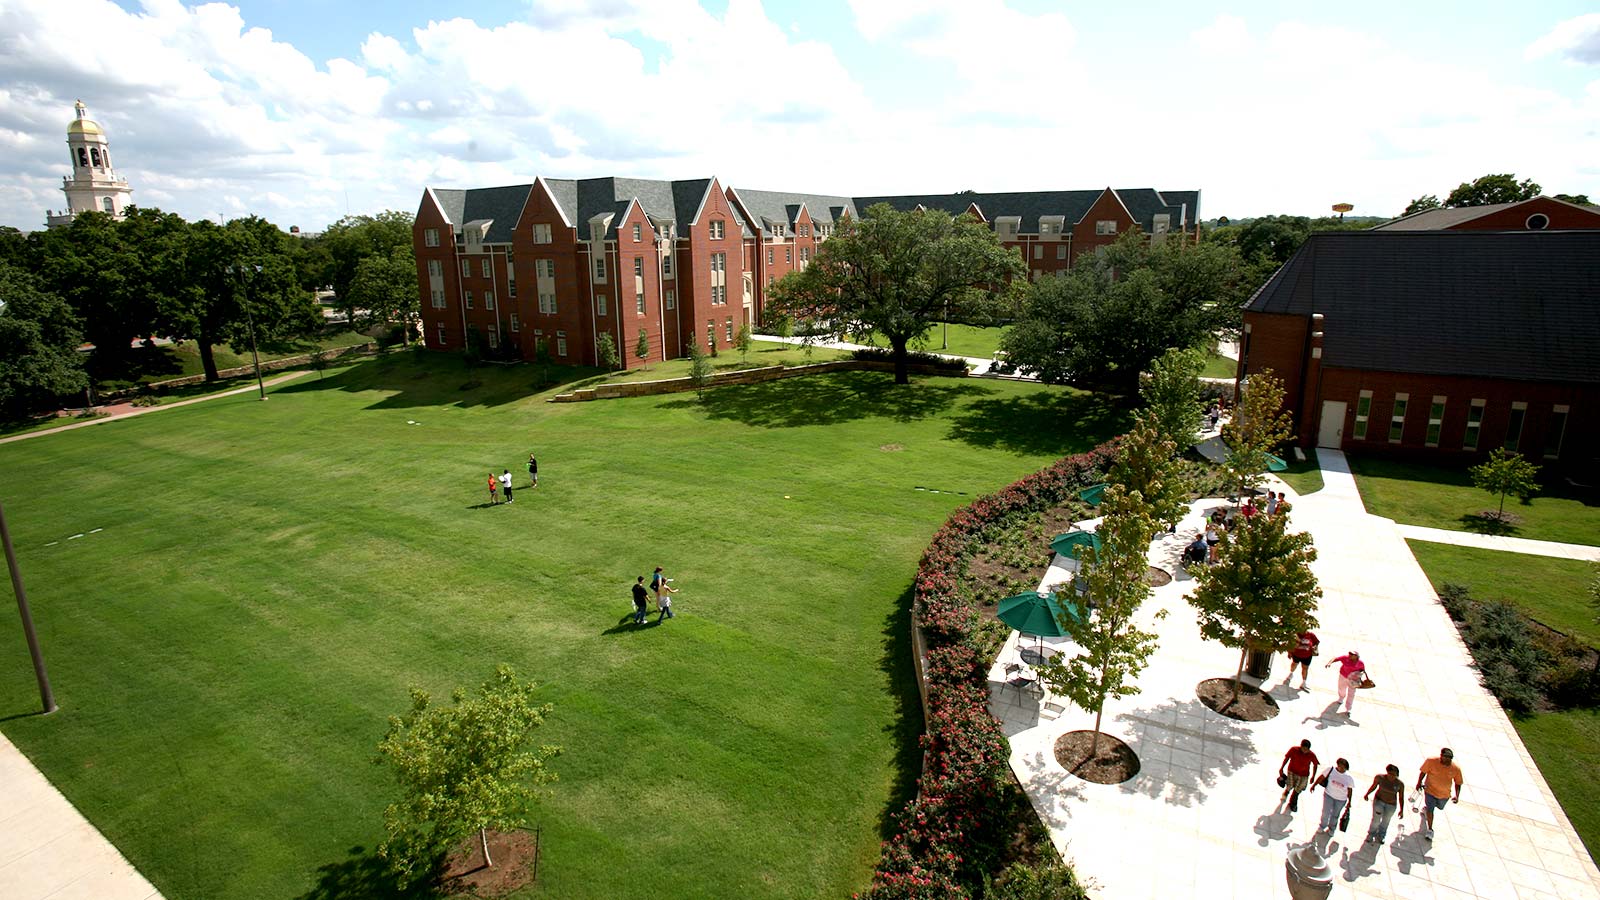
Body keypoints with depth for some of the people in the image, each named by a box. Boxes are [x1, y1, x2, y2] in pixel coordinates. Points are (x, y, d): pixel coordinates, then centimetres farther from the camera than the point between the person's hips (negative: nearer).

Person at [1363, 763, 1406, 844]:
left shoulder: (1400, 784, -16)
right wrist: (1367, 794, -12)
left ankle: (1381, 836, 43)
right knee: (1376, 820, -1)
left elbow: (1401, 797, -6)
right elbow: (1373, 786, -1)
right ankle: (1371, 834, 26)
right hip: (1379, 801, -1)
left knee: (1385, 821, 17)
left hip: (1391, 805, 1)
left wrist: (1401, 810, -6)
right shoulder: (1380, 778, -17)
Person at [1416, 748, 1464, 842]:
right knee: (1430, 810, -1)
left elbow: (1458, 783, -6)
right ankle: (1430, 830, 17)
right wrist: (1419, 783, -7)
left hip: (1444, 794, 3)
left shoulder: (1456, 769, -20)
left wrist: (1457, 796, -11)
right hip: (1430, 790, -3)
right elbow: (1423, 772, -9)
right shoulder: (1431, 761, -24)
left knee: (1440, 807, 28)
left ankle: (1426, 808, 61)